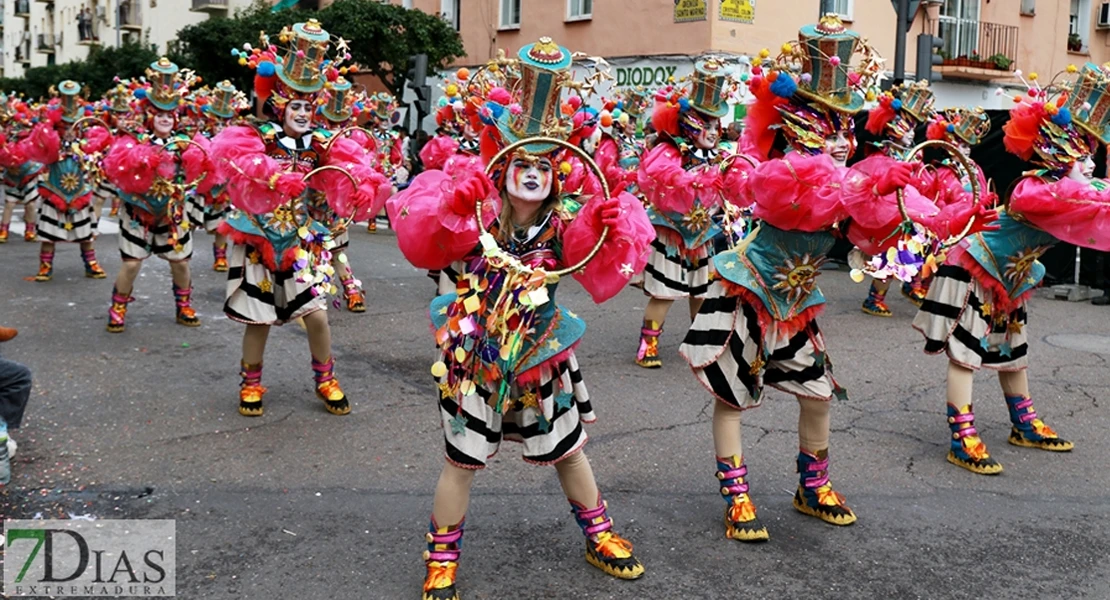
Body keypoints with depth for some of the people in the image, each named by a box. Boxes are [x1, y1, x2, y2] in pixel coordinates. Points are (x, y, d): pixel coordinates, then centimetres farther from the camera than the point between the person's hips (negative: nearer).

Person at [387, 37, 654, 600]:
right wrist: (452, 202, -44)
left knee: (568, 453, 18)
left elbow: (605, 273, -15)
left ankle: (599, 538, 40)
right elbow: (420, 240, -26)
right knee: (462, 463, 8)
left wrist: (613, 231, -33)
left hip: (541, 360, 3)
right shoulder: (477, 218, -13)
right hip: (474, 359, -2)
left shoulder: (563, 227, -6)